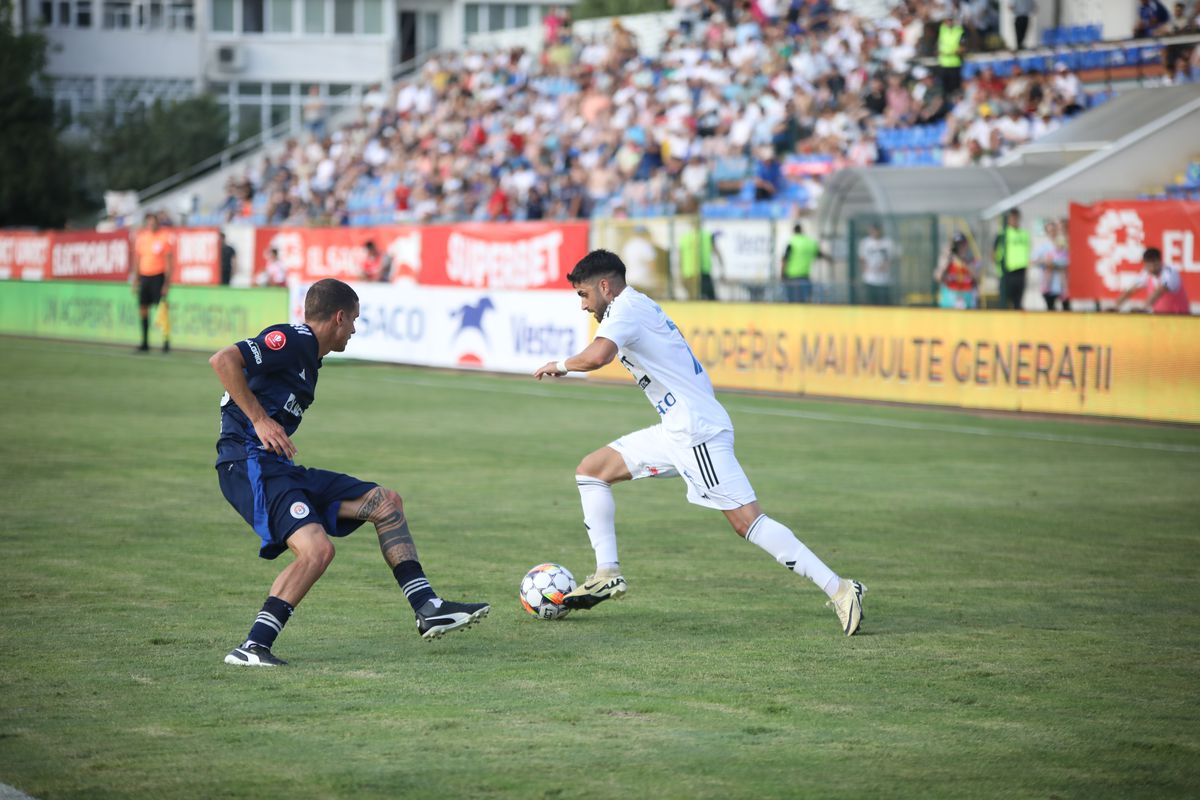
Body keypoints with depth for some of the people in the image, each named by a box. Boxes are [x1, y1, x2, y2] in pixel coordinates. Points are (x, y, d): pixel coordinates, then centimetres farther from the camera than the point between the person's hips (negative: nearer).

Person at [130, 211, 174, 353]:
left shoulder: (166, 237, -5)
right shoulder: (141, 236, 9)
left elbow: (169, 261, -6)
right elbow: (137, 259, 16)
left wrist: (167, 282, -10)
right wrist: (135, 280, 13)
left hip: (159, 276, -5)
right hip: (144, 276, 5)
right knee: (142, 309, 5)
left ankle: (166, 342, -9)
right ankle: (145, 342, 13)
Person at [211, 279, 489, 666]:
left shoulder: (307, 356, 21)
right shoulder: (291, 340, -9)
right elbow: (223, 360, -22)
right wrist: (260, 419, -20)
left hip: (278, 468, 10)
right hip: (249, 463, -10)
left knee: (385, 502, 10)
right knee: (316, 548, -28)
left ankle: (428, 609, 10)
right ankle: (251, 648, -23)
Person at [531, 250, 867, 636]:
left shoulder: (626, 308, -10)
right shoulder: (641, 307, 20)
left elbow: (597, 355, -28)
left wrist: (560, 365, -11)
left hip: (697, 431, -10)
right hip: (676, 431, 10)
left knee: (747, 521, -14)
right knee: (591, 470, 13)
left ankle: (839, 590, -15)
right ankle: (607, 575, 12)